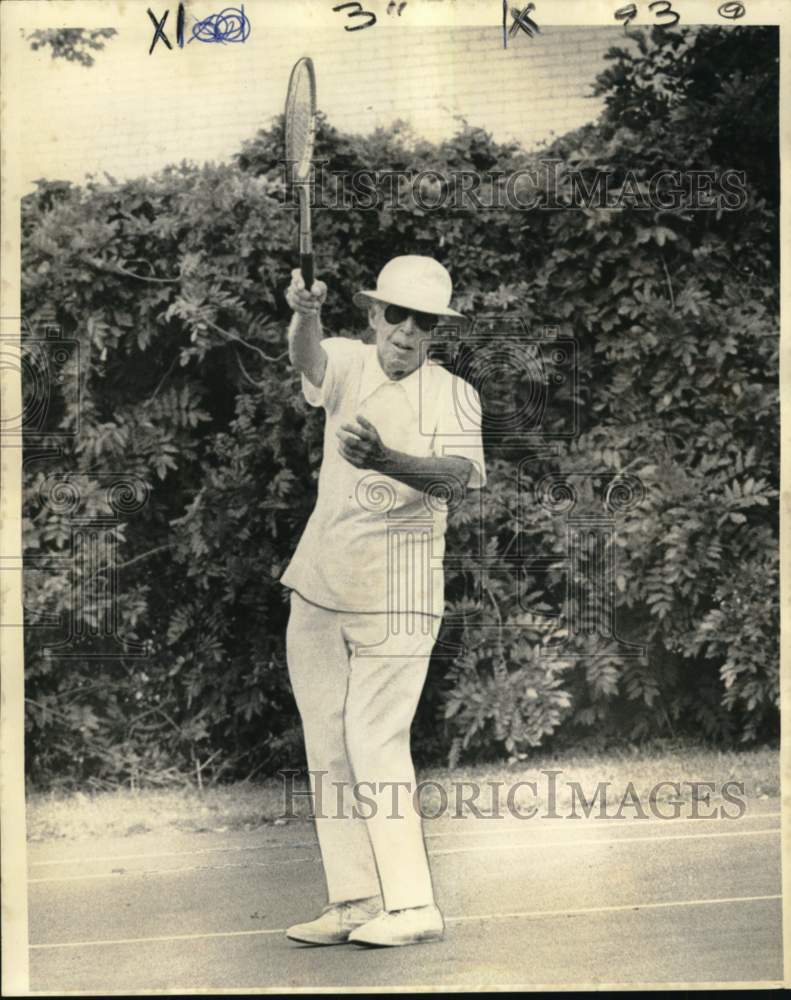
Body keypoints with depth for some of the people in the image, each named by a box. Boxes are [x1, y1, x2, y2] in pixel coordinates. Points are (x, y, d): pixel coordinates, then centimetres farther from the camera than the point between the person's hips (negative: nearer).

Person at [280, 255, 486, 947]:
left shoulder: (453, 394, -4)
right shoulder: (349, 363, 4)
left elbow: (462, 476, -22)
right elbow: (309, 357, -21)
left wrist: (386, 461, -41)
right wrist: (305, 314, -44)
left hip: (398, 587, -4)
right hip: (322, 580, 5)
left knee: (375, 740, -11)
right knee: (327, 748, 7)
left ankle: (413, 904, -3)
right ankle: (352, 902, 16)